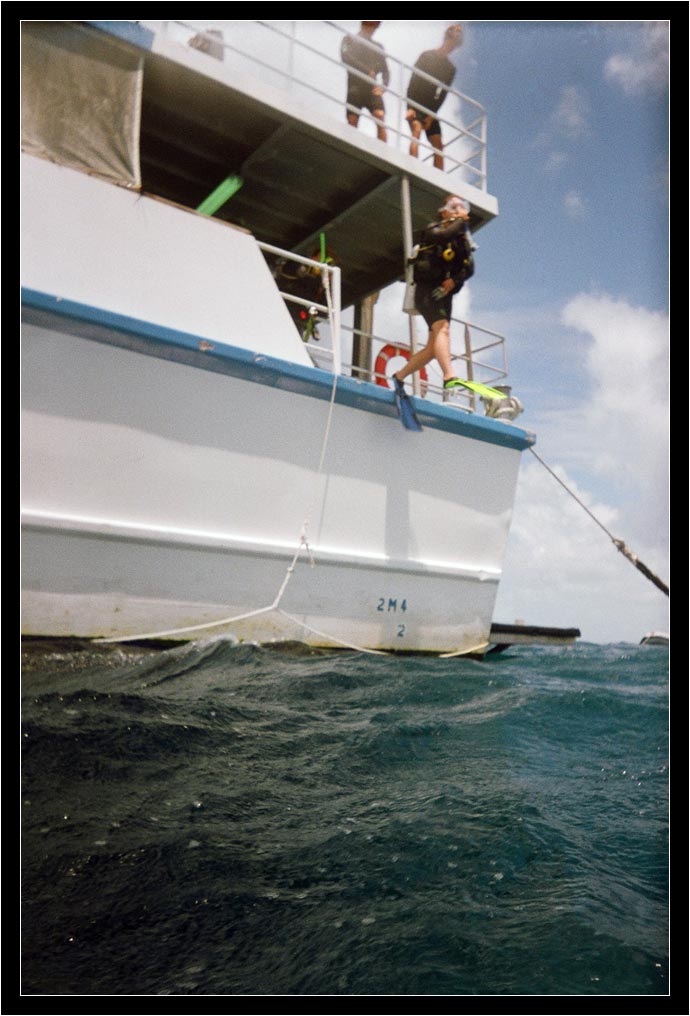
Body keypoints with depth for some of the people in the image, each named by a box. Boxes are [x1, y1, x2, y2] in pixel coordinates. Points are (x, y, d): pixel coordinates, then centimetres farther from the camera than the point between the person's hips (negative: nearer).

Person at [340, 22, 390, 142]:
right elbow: (345, 58, -6)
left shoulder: (378, 47, 20)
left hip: (372, 89, 2)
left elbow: (385, 71, 19)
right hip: (354, 88, -2)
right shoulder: (349, 39, 11)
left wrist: (383, 86, -2)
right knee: (352, 124, -8)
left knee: (380, 118, -18)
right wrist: (366, 70, -12)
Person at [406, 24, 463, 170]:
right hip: (415, 105, -4)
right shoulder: (426, 55, 1)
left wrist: (432, 115, -10)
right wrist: (410, 107, -18)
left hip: (431, 110, 4)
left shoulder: (451, 68, 10)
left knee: (438, 145, -4)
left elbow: (443, 94, 3)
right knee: (417, 129, -28)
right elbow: (413, 81, -6)